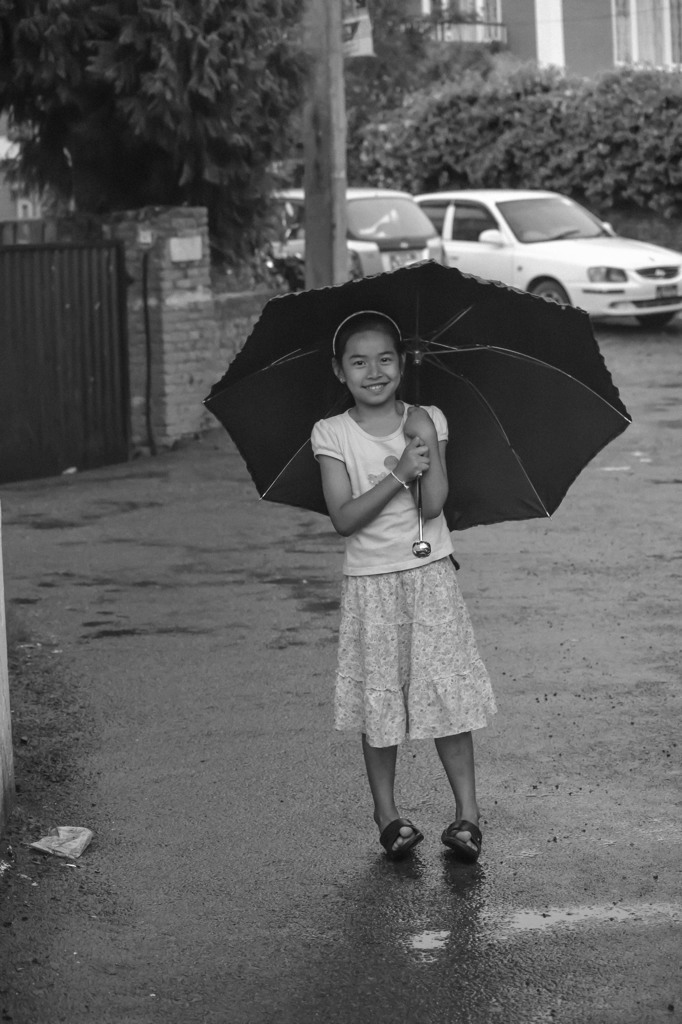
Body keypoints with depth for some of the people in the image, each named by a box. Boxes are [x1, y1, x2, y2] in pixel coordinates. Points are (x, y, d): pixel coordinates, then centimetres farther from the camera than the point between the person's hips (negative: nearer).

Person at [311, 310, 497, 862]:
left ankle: (467, 812, 4)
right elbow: (344, 518, -12)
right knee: (379, 698, 3)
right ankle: (387, 814, 14)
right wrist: (399, 473, -19)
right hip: (369, 583, 0)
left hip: (430, 574, 1)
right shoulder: (332, 434, -3)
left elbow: (433, 504, -10)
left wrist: (426, 440, -17)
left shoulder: (427, 420, 0)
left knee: (446, 688, -3)